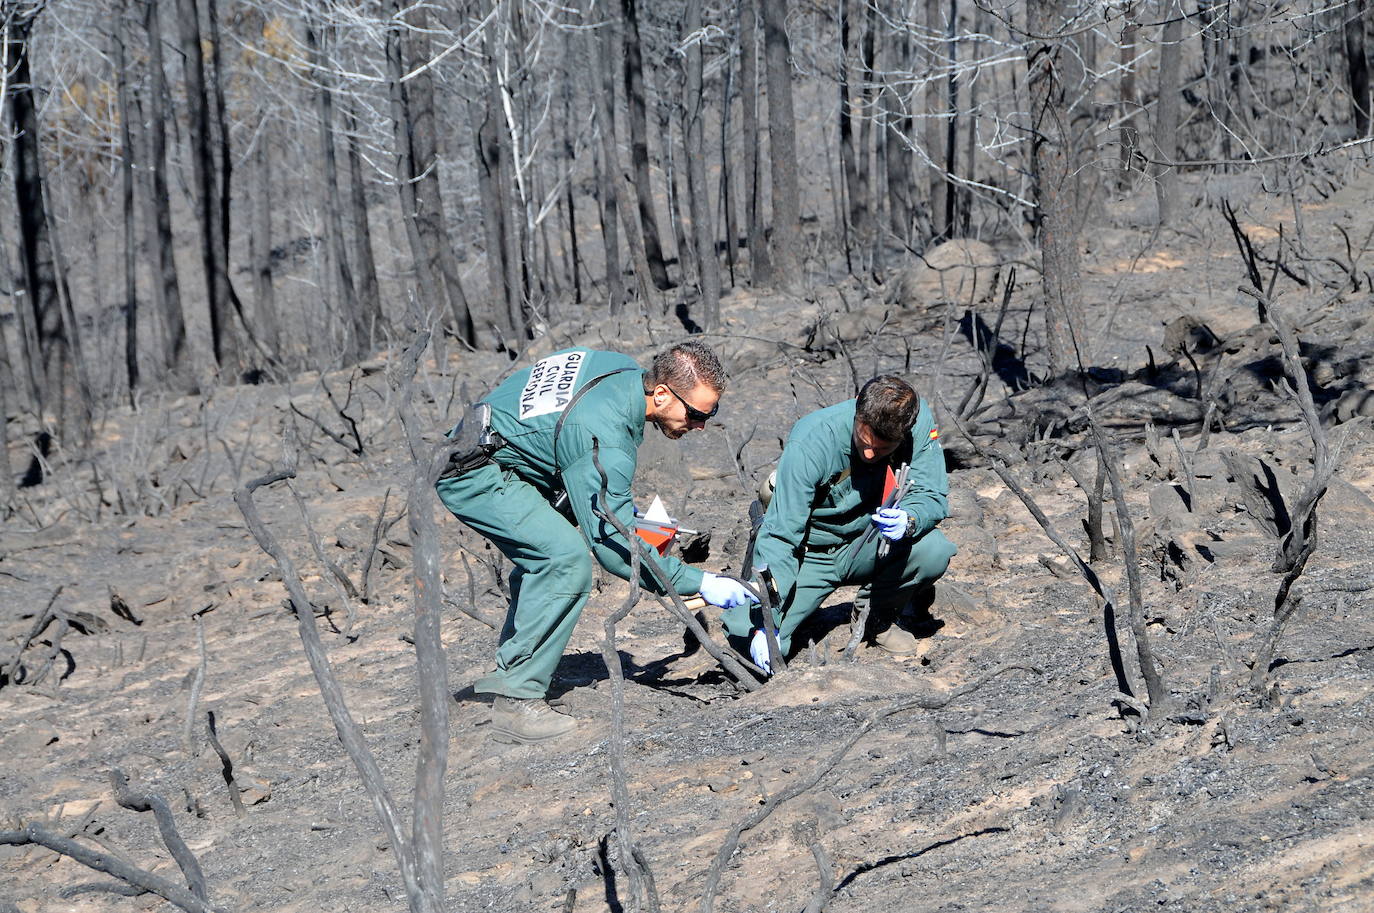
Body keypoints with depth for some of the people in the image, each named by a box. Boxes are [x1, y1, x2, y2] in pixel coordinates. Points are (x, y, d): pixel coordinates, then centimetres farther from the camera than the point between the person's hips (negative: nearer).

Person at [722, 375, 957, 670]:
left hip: (865, 546, 3)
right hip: (810, 553, -3)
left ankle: (884, 615, 4)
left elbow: (933, 496, -13)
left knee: (934, 550, -29)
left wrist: (909, 520, -39)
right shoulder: (810, 442, -29)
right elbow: (780, 534, -28)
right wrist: (765, 624, -35)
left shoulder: (919, 420, -19)